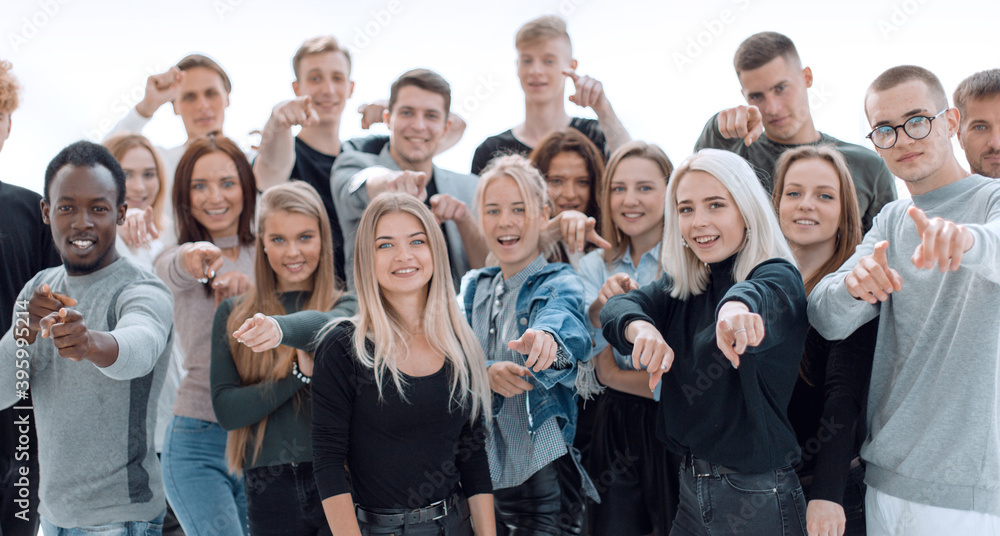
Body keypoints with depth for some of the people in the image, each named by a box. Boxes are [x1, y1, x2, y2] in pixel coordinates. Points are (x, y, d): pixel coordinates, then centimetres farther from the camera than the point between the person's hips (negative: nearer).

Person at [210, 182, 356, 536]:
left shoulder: (345, 306, 4)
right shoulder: (233, 315, 10)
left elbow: (329, 325, -21)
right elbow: (226, 410, 1)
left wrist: (281, 328, -42)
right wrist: (299, 375, -12)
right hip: (270, 490, 2)